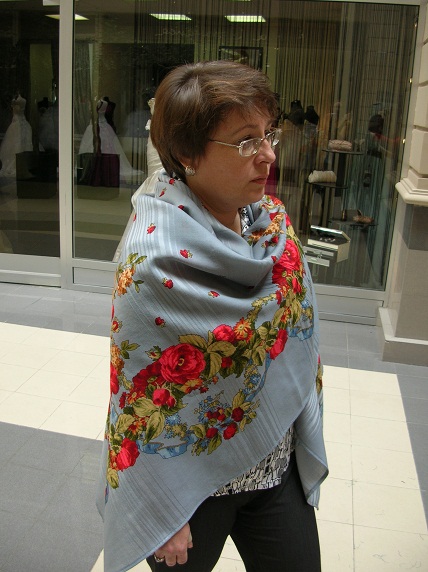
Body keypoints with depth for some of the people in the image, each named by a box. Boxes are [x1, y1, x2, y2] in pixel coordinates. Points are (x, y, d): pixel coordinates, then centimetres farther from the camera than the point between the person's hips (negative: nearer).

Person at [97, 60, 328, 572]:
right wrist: (164, 516, -12)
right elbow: (141, 397, -20)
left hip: (279, 465, 6)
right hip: (194, 479, -5)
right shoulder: (154, 258, -26)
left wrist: (305, 444, 11)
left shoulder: (272, 218, -6)